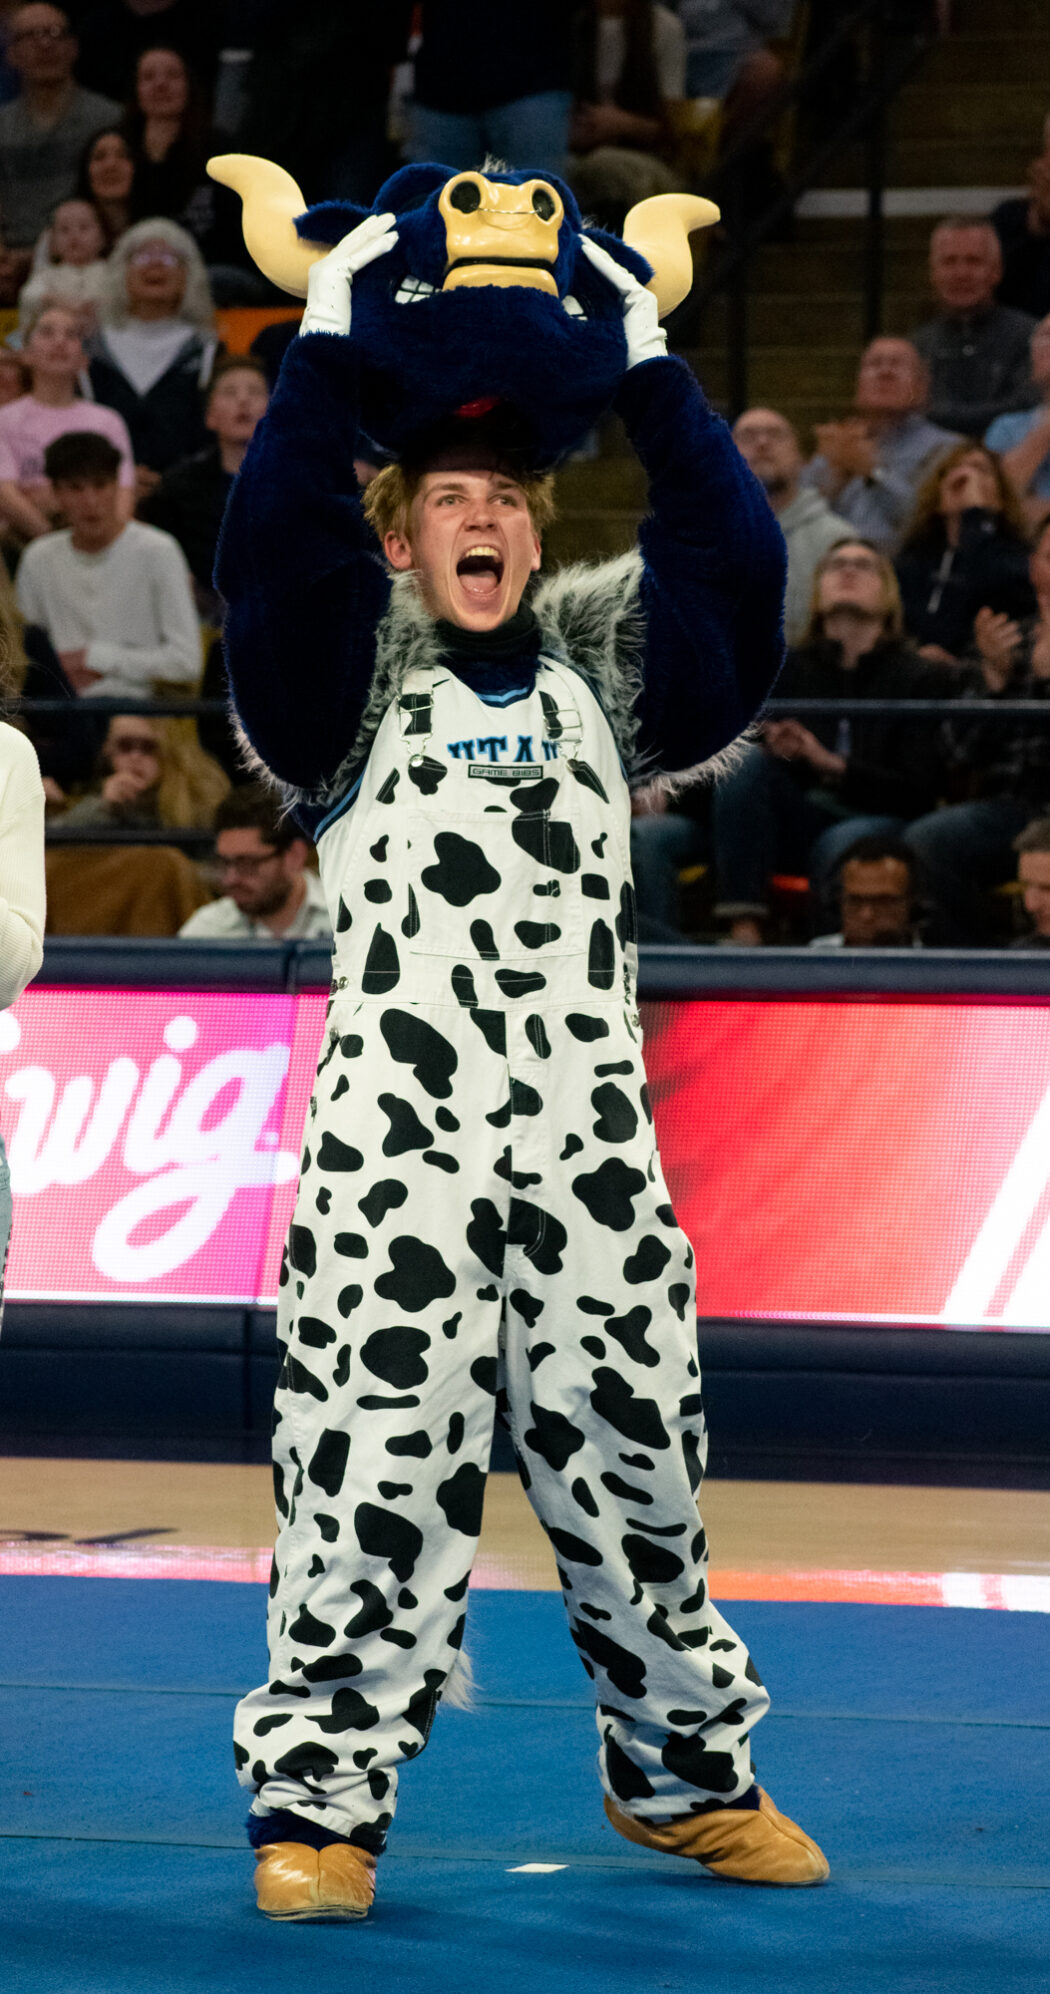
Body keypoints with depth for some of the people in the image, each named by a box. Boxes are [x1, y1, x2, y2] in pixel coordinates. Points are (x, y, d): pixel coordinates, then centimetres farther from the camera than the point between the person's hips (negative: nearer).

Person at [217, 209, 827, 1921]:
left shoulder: (601, 657, 18)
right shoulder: (355, 665, 12)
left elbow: (732, 555, 5)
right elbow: (275, 534, -5)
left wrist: (646, 363, 3)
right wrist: (332, 341, -6)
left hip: (586, 1117, 2)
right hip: (397, 1120, -2)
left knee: (631, 1429, 5)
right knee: (378, 1440, -7)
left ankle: (682, 1766, 21)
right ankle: (322, 1794, 1)